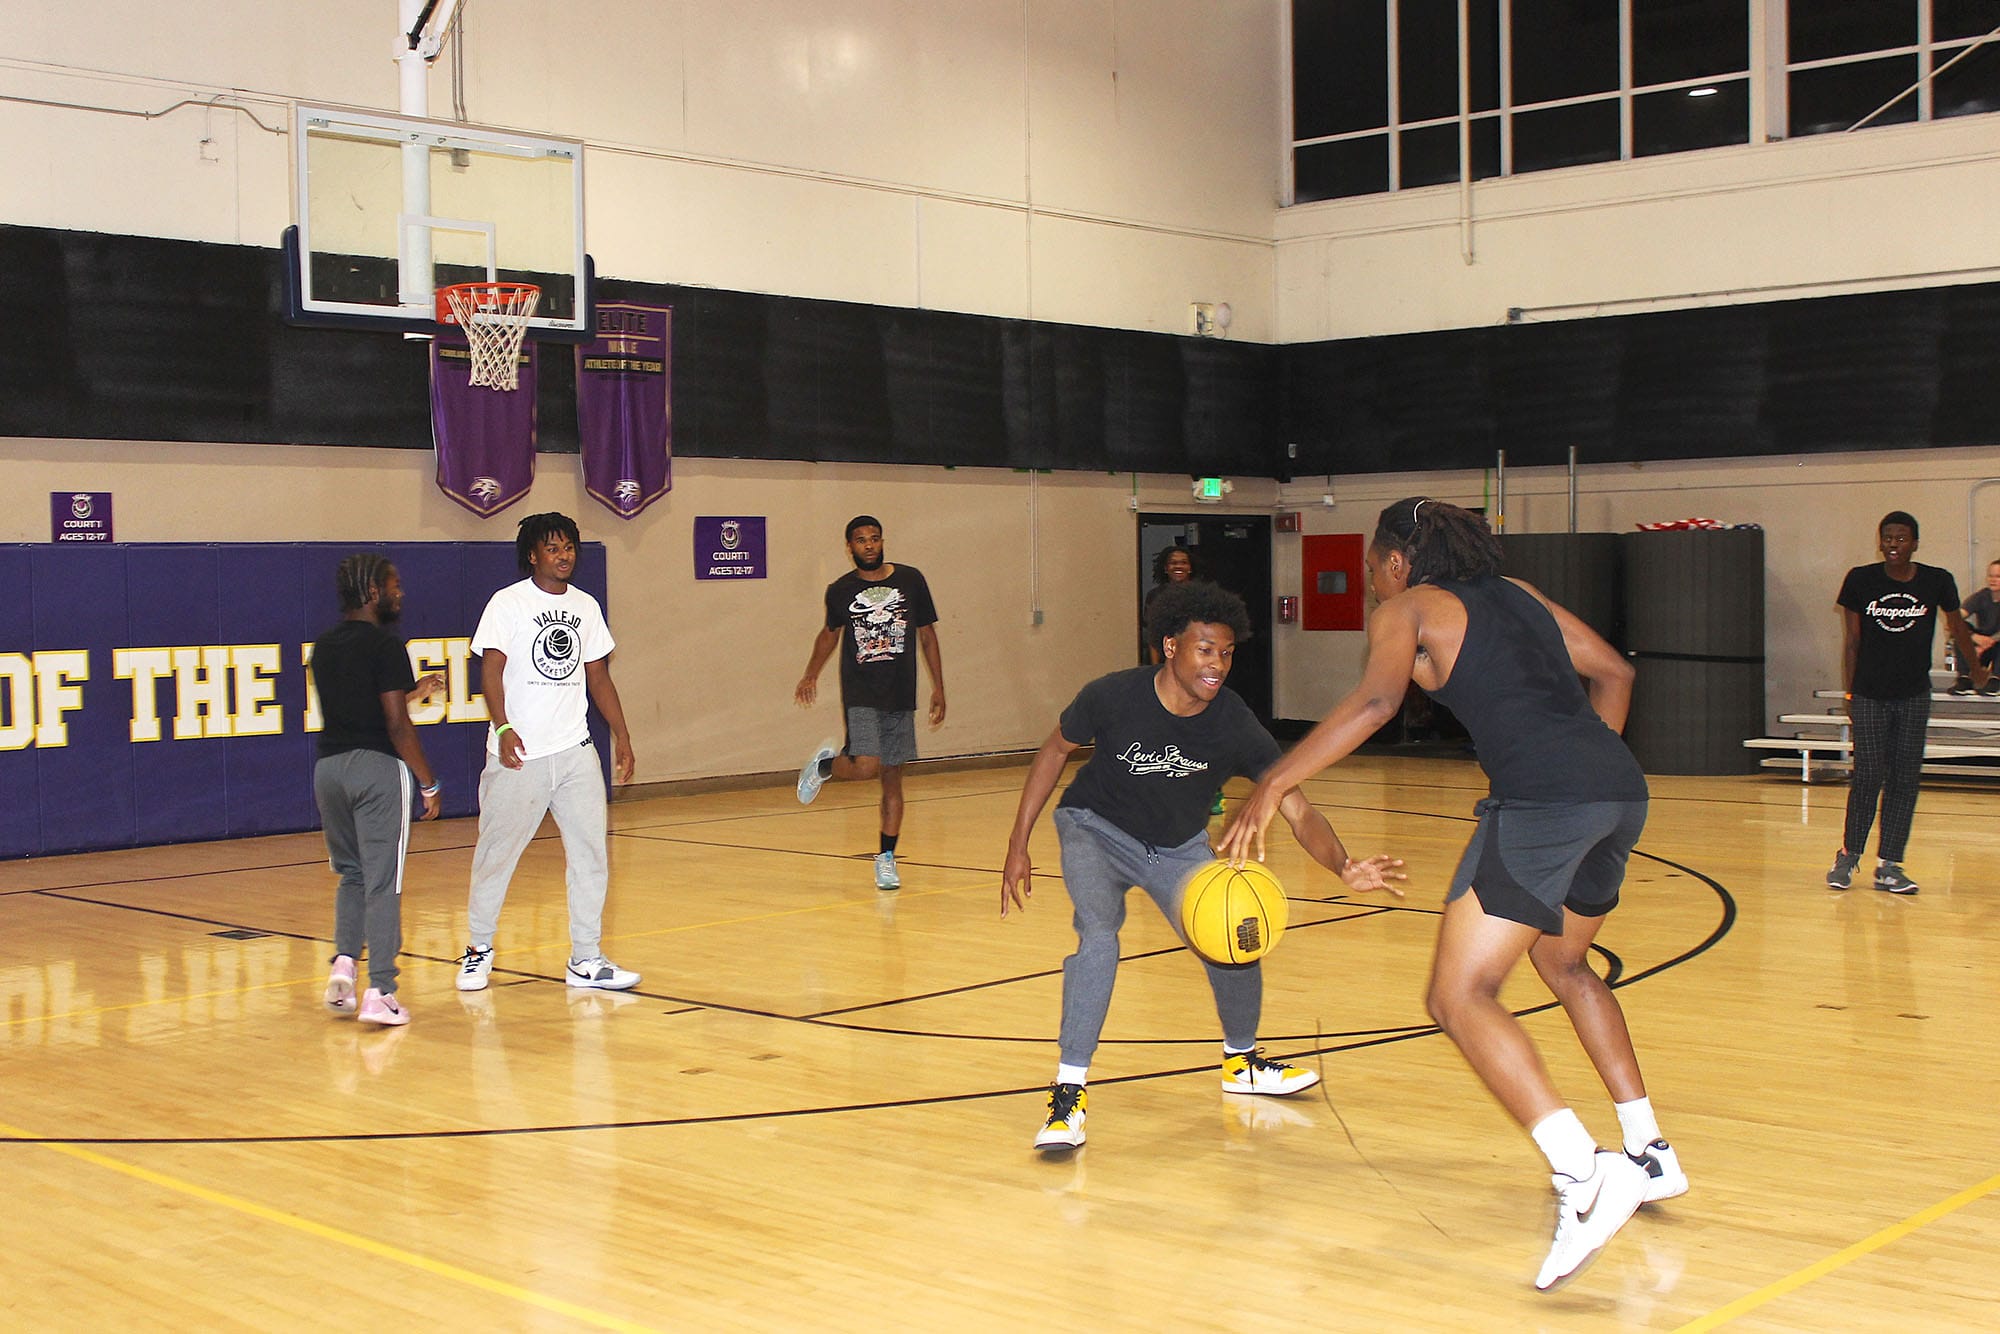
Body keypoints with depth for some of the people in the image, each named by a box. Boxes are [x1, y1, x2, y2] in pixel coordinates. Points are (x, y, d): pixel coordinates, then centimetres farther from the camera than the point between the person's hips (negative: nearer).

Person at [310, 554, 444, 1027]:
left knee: (351, 874, 20)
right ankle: (379, 993, -3)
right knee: (382, 881, -2)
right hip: (378, 767, -6)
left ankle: (343, 963, 5)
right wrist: (429, 783, -6)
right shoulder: (386, 646, -10)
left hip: (329, 766, 7)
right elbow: (396, 725, -13)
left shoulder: (324, 647, 12)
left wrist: (412, 693, 29)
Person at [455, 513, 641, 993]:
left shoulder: (586, 606, 12)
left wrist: (622, 737, 14)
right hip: (519, 754, -4)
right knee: (497, 852, 4)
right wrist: (503, 727, -25)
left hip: (576, 751, 5)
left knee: (591, 853, 0)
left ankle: (586, 959, 8)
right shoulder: (508, 603, -4)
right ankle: (479, 948, 22)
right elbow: (491, 669, -11)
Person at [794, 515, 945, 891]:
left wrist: (938, 688, 5)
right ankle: (825, 764, 13)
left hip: (900, 697, 2)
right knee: (866, 767, -19)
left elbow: (927, 635, 8)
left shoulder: (910, 579, 2)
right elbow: (830, 632, 20)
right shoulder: (840, 591, 1)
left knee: (893, 778, 4)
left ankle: (886, 858, 14)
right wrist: (811, 676, 14)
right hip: (860, 695, -2)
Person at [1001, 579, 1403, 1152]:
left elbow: (1300, 812, -27)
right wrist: (1018, 845, -7)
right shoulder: (1113, 696, -27)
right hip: (1095, 828, -3)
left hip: (1179, 847, 3)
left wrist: (1344, 867, -47)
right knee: (1098, 937, -28)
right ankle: (1068, 1091, -18)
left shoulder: (1236, 727, -25)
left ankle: (1241, 1061, 28)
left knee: (1234, 948, -5)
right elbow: (1055, 750, -8)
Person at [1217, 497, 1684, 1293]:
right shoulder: (1515, 594, 26)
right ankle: (1650, 1154, 31)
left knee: (1460, 997, -8)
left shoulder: (1406, 608, 7)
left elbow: (1376, 699, -11)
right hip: (1620, 788, 8)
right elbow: (1612, 672, 26)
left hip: (1543, 800, -8)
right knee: (1563, 963, 29)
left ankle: (1583, 1176, -23)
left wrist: (1272, 787, -13)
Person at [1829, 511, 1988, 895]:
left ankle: (1888, 866, 6)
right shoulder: (1860, 581, -5)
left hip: (1913, 697, 1)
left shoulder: (1937, 582, -4)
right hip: (1869, 696, -1)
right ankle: (1848, 856, 13)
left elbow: (1958, 629, 13)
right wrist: (1848, 694, 2)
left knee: (1905, 779, 0)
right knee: (1867, 777, -3)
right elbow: (1851, 641, 2)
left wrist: (1977, 671, 27)